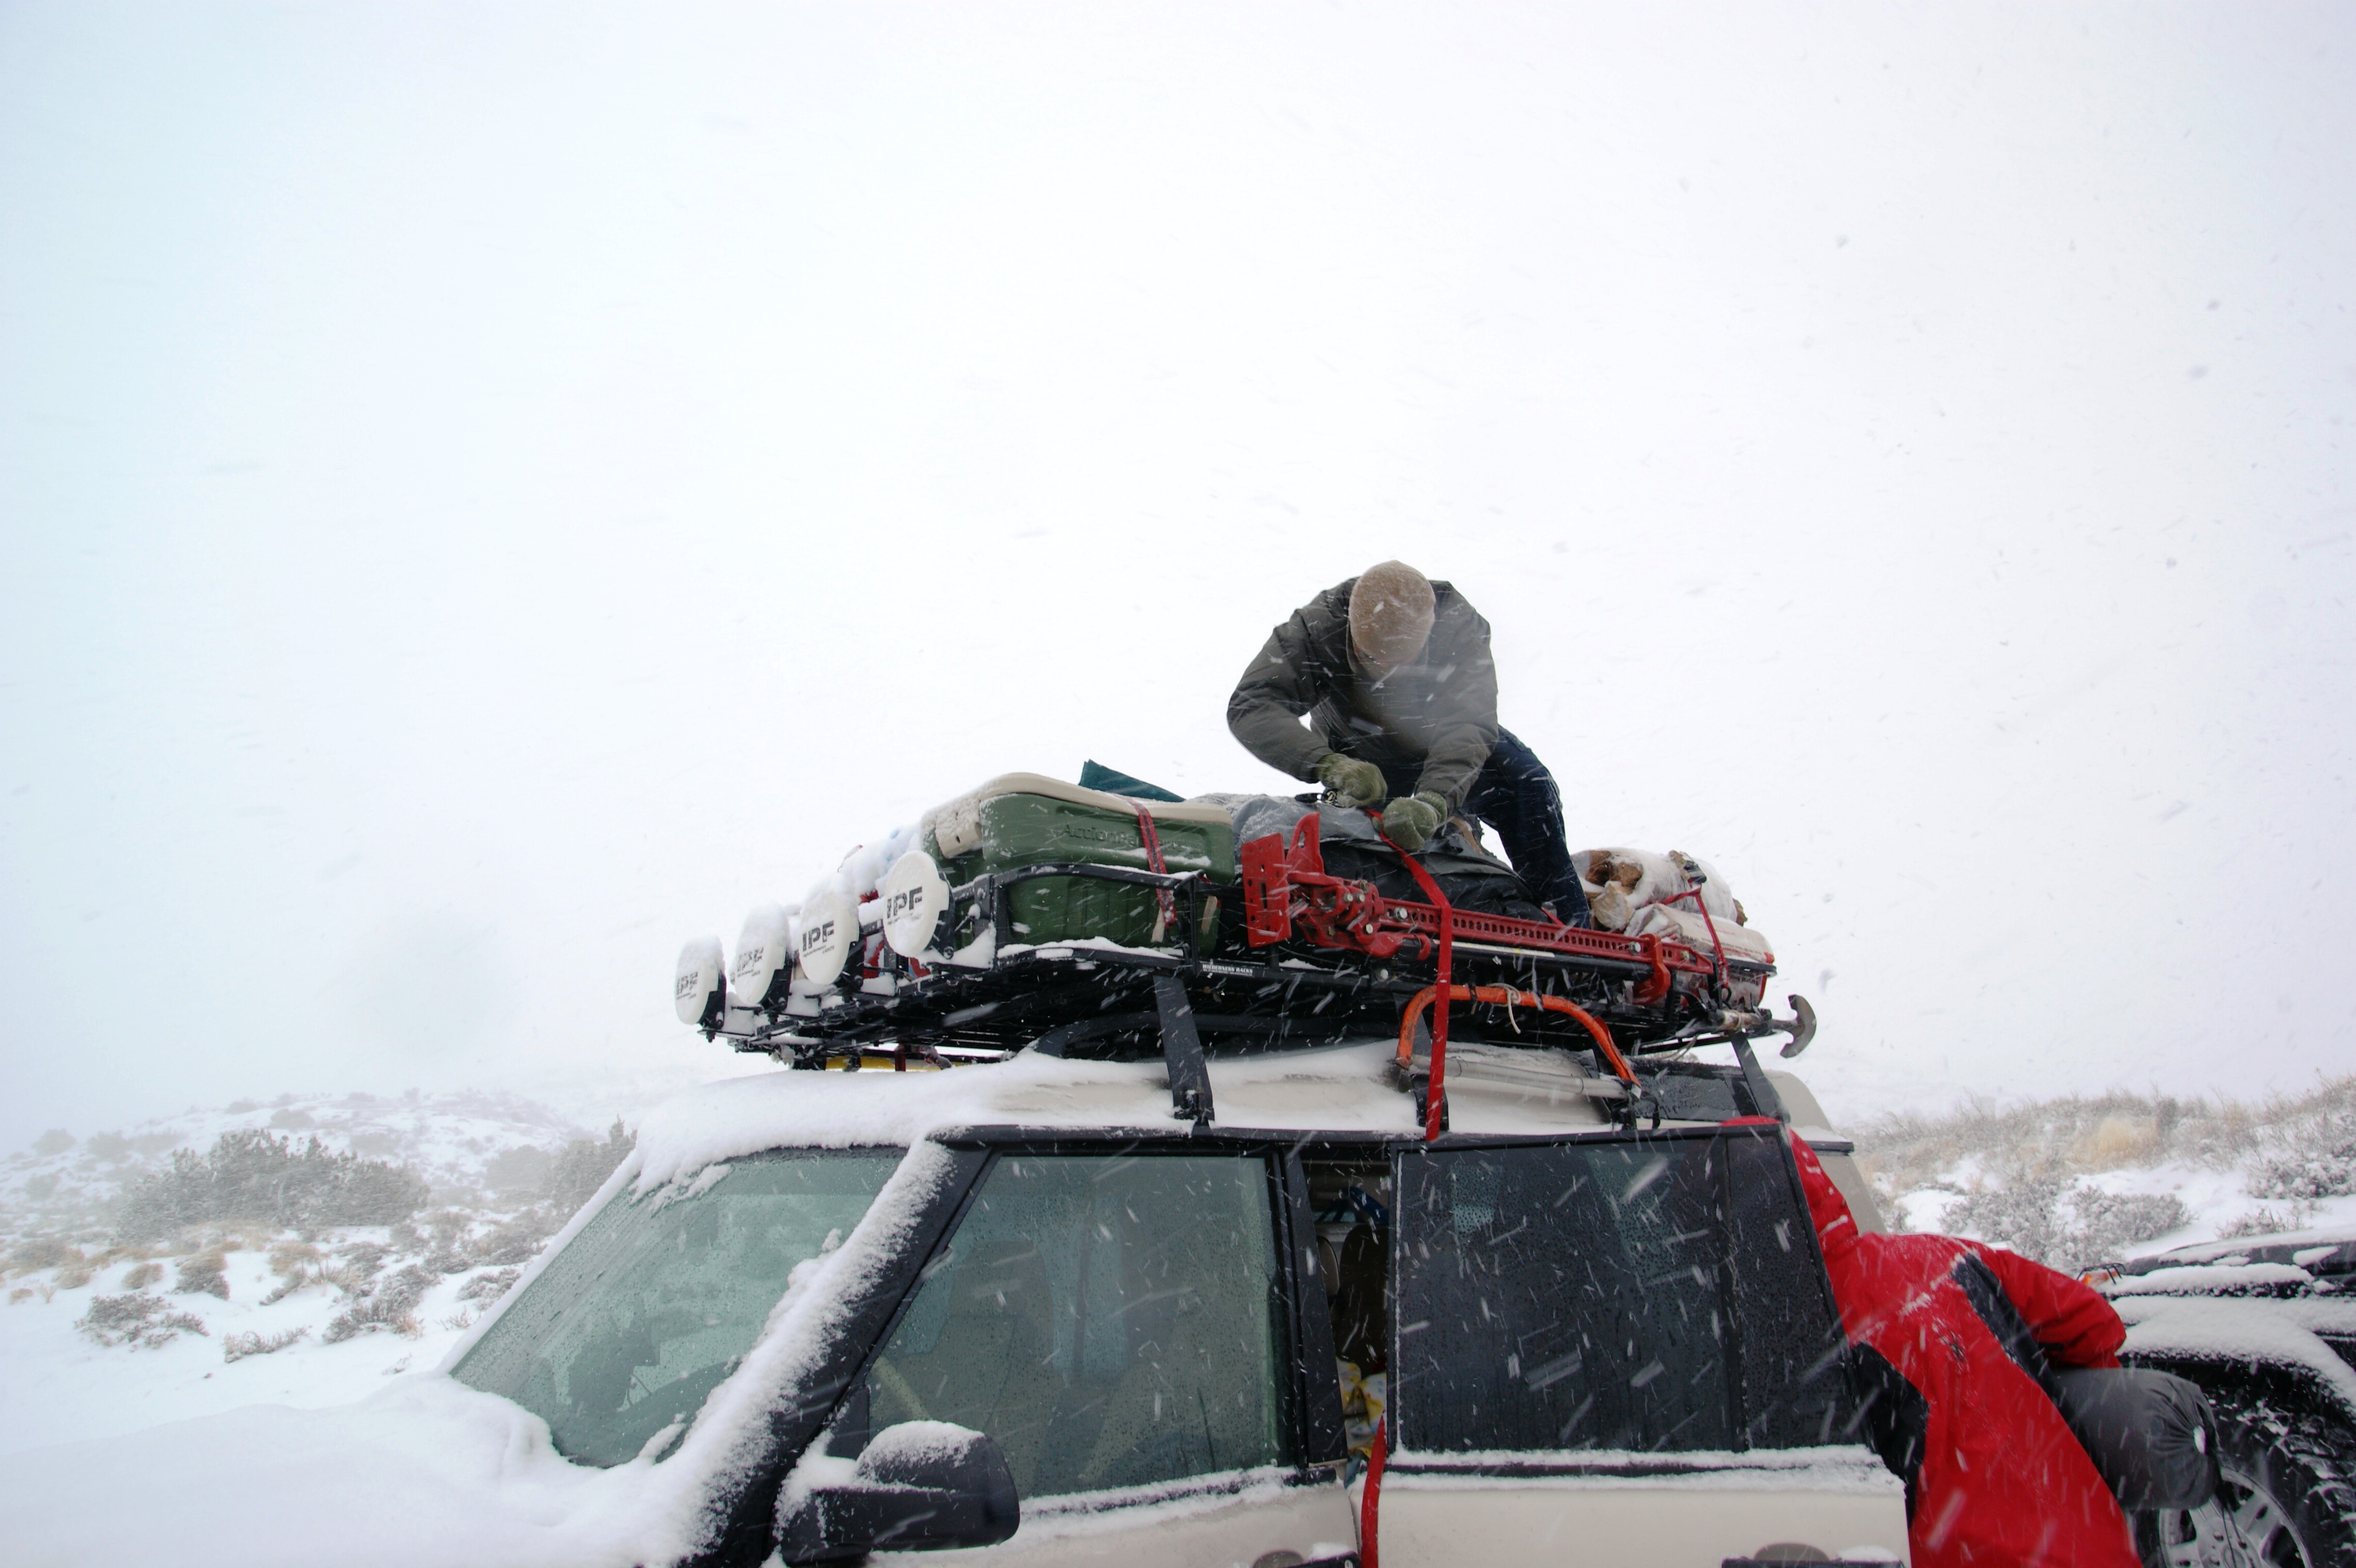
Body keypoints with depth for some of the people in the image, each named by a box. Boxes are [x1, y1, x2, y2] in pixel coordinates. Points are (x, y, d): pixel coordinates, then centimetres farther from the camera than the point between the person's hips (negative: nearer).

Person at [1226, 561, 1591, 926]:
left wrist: (1432, 801, -60)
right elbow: (1250, 706, -38)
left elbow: (1467, 723, -40)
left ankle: (1569, 929, -15)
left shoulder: (1457, 624, -29)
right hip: (1359, 764, 1)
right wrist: (1331, 765, -54)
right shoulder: (1317, 627, -30)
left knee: (1524, 780, -25)